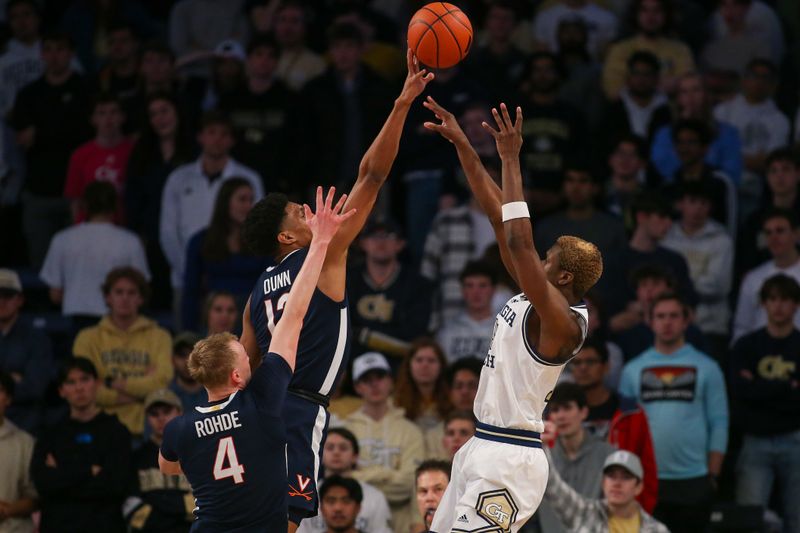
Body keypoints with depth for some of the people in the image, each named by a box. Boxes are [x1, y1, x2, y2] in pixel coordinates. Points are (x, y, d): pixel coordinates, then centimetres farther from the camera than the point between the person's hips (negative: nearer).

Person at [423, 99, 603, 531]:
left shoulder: (563, 323, -16)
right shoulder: (533, 300, 9)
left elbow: (519, 241, -28)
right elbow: (496, 214, 10)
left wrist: (511, 160, -26)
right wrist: (461, 145, 8)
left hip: (508, 460, -10)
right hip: (484, 447, 10)